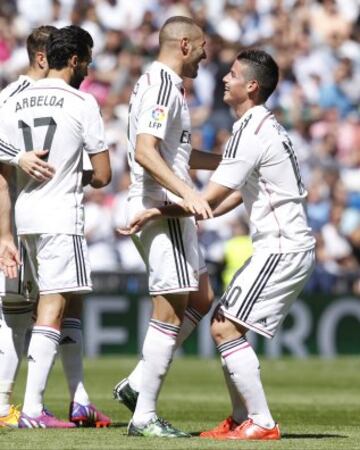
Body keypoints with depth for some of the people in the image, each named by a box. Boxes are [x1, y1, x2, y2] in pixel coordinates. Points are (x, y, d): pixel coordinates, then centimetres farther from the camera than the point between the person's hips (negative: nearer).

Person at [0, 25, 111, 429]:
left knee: (70, 304, 17)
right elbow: (102, 175, -5)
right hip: (60, 215, -7)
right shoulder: (81, 103, -7)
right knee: (53, 308, -7)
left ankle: (80, 402, 18)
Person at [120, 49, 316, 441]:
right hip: (282, 248, 10)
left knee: (227, 328, -13)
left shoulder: (250, 132, -16)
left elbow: (208, 200, -17)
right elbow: (231, 198, 20)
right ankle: (241, 419, 17)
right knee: (223, 324, 14)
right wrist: (163, 213, 16)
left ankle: (262, 423, -13)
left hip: (282, 248, -10)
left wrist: (154, 213, -8)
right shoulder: (265, 127, 17)